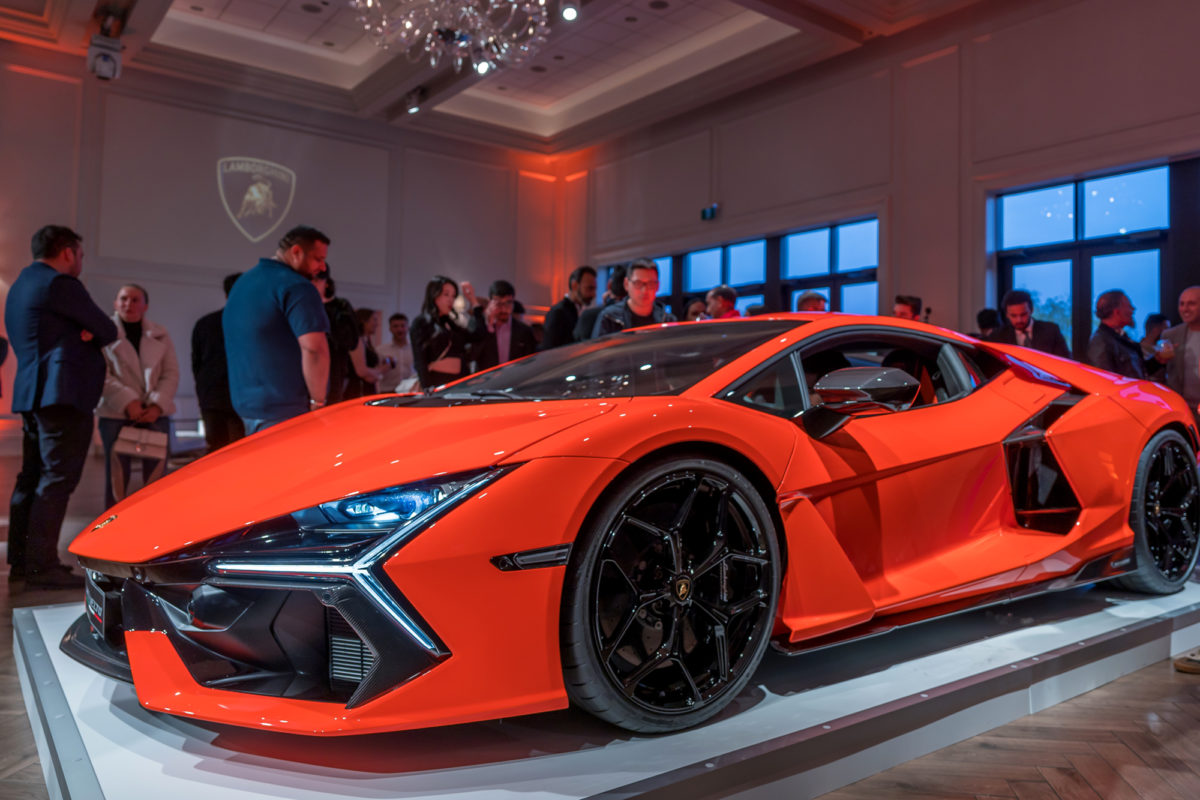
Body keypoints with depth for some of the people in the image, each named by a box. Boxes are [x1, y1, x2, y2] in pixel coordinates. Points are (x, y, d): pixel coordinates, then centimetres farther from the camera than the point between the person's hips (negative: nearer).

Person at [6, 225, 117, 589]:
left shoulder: (22, 284, 22)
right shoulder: (60, 284, -10)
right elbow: (108, 331, -9)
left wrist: (79, 335, 3)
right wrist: (88, 333, 8)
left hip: (31, 394, 10)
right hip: (63, 394, -10)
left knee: (32, 478, 14)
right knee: (58, 478, -10)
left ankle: (20, 559, 21)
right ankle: (41, 566, -11)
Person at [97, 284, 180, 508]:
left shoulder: (160, 335, 11)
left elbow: (171, 373, 5)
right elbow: (100, 374, -4)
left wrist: (157, 405, -10)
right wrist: (128, 402, -16)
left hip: (155, 414, 2)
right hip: (116, 415, -2)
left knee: (156, 478, -1)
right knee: (117, 478, -1)